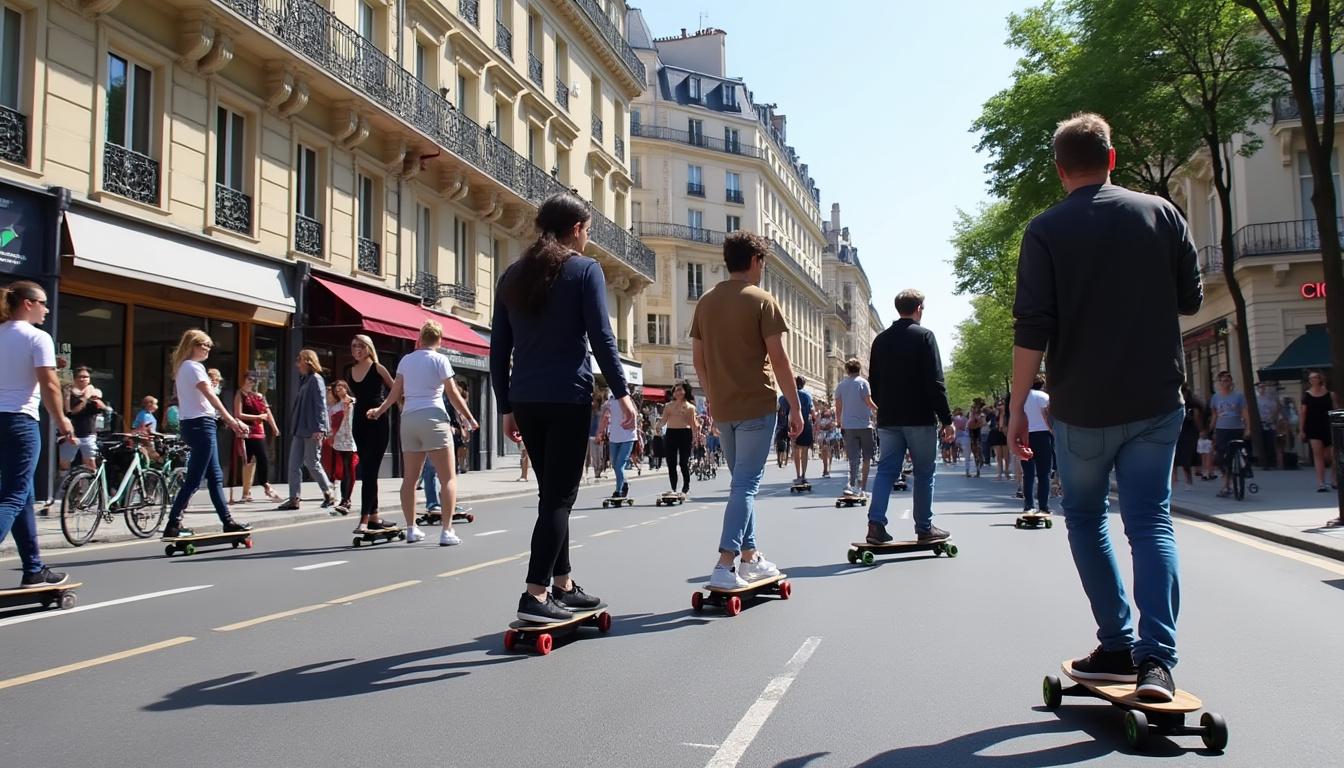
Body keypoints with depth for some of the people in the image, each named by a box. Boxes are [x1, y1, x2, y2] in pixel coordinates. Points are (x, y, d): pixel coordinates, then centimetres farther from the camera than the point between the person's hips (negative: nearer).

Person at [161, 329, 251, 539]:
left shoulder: (183, 367, 20)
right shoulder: (193, 367, -10)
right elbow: (210, 395, -18)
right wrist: (232, 420, -20)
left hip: (193, 425, 10)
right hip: (201, 424, -10)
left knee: (215, 476, 11)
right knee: (194, 479, -8)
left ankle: (227, 521, 15)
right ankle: (172, 525, -6)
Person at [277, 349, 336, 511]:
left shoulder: (316, 379, -7)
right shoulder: (303, 380, 18)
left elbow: (320, 405, -14)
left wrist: (318, 428, -21)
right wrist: (293, 428, 17)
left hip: (312, 430, -9)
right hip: (300, 430, 9)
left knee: (312, 463, -3)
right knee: (294, 464, 2)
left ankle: (329, 495, 10)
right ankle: (293, 499, 3)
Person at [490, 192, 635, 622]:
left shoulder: (513, 275, 15)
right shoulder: (584, 269, -1)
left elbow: (499, 349, 13)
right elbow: (601, 337, -9)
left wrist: (506, 407, 16)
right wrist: (621, 392, -5)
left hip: (525, 400, 6)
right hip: (567, 397, -6)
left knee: (552, 493, 15)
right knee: (560, 496, -4)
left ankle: (563, 586, 21)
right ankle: (535, 595, -9)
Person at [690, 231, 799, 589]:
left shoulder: (705, 302, 9)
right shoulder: (762, 301, -7)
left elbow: (697, 358, 11)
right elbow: (779, 359, -10)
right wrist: (795, 407, -4)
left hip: (722, 408, 6)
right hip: (757, 405, -6)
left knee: (742, 481, 17)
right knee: (746, 484, -4)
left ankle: (750, 557, 24)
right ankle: (725, 565, -11)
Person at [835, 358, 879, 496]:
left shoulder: (840, 385, 8)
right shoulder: (863, 382, -4)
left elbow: (838, 408, 9)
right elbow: (869, 402, -9)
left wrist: (840, 424, 17)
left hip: (848, 426, 3)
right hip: (864, 424, -3)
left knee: (853, 457, 4)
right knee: (867, 456, 8)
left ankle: (852, 483, -16)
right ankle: (862, 488, 6)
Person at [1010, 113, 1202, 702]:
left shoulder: (1046, 230, -6)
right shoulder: (1160, 213, 3)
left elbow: (1032, 330, -11)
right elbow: (1191, 299, 10)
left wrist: (1017, 407, -5)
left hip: (1082, 407, -2)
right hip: (1157, 401, 2)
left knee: (1085, 519, 14)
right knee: (1151, 523, 5)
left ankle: (1118, 647, 14)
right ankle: (1156, 658, -7)